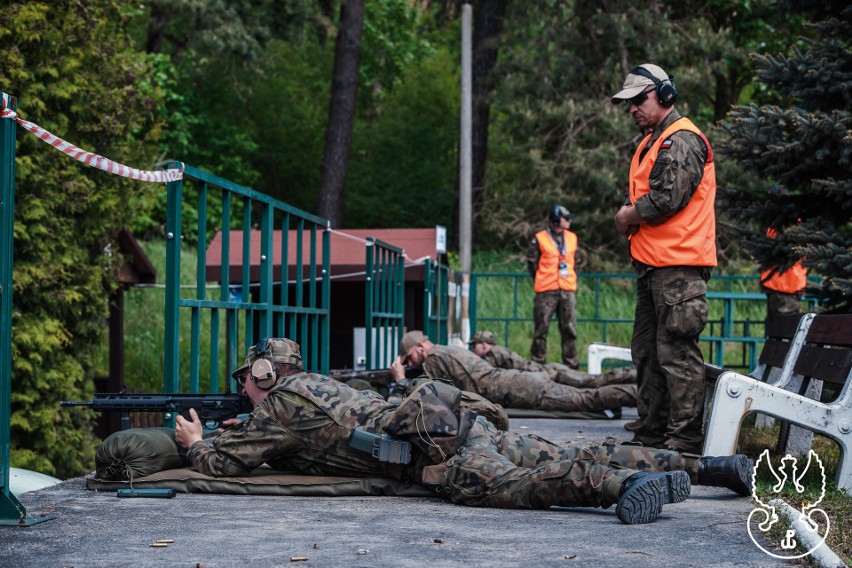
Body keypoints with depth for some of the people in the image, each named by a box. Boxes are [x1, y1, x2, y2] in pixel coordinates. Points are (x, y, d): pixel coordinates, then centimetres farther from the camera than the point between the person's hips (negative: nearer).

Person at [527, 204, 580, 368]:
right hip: (546, 292, -4)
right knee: (542, 329, -2)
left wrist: (571, 280, 14)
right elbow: (531, 261, 3)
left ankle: (572, 364, 5)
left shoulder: (572, 238, 14)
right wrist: (541, 281, 4)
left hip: (568, 291, 4)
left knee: (569, 329, 2)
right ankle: (537, 362, 3)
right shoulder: (540, 239, -2)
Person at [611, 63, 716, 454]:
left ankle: (685, 440, -8)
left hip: (678, 265, -11)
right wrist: (630, 216, 1)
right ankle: (651, 433, 20)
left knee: (676, 351, -10)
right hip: (652, 262, 11)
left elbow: (665, 200, -20)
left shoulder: (682, 141, -11)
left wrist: (627, 216, -4)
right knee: (647, 350, 13)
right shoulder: (651, 143, 21)